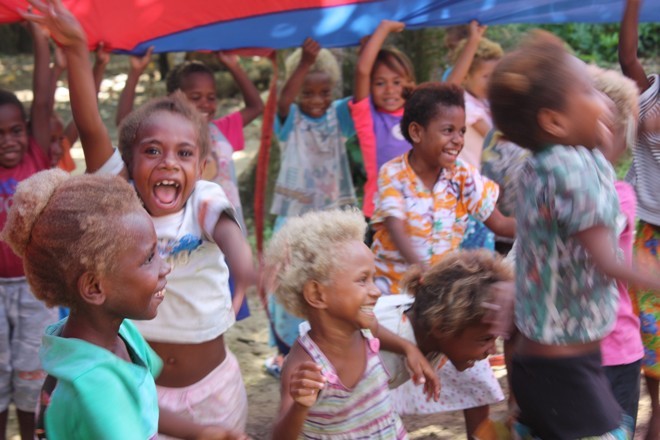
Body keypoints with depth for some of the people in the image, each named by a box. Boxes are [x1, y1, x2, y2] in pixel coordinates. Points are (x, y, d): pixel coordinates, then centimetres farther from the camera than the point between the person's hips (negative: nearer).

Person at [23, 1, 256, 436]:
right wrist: (76, 50, -33)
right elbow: (91, 128, -21)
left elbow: (226, 228, -34)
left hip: (212, 382, 0)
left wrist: (244, 262, -58)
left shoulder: (205, 201, -12)